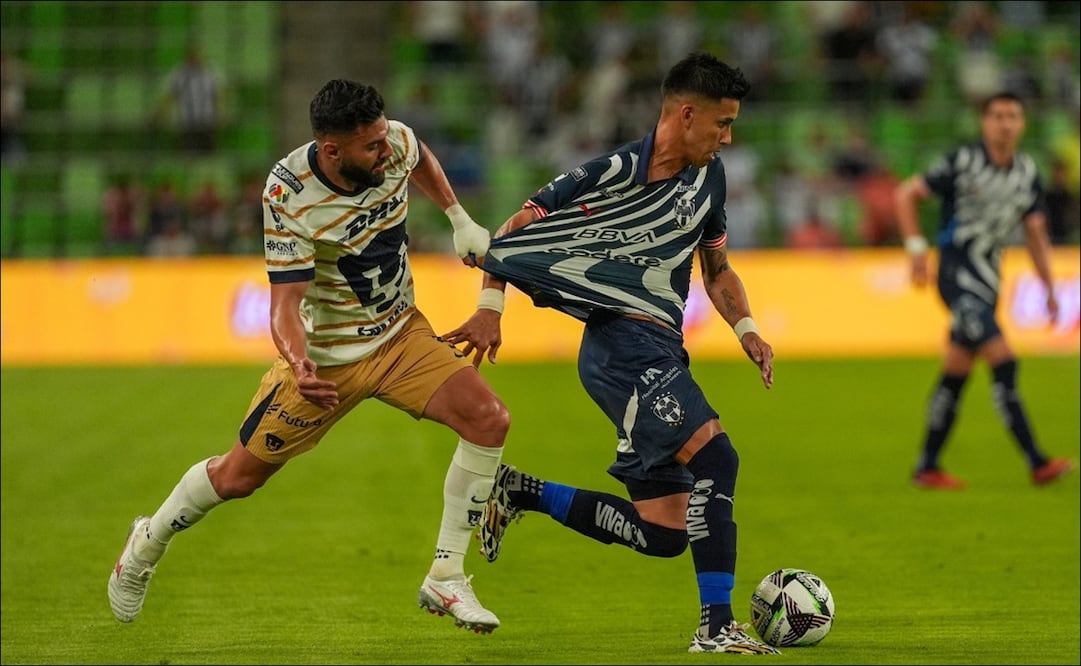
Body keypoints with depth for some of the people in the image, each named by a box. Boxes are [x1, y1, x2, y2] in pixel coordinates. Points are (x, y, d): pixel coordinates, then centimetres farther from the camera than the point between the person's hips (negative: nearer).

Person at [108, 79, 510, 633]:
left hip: (400, 335, 4)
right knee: (239, 474, 3)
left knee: (488, 419, -18)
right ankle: (148, 543, 36)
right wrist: (298, 365, -47)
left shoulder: (396, 142, -15)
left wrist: (460, 219, 8)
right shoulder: (289, 193, -29)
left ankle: (446, 579, -5)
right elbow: (286, 301, -29)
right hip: (324, 354, -4)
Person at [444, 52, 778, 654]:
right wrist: (490, 307, -14)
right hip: (622, 343, -9)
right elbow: (517, 229, -4)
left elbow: (717, 268, 24)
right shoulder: (612, 174, -10)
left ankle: (518, 492, 24)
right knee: (716, 457, -27)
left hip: (663, 355, 9)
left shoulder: (708, 177, 12)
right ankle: (717, 628, -24)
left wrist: (746, 328, 6)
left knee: (662, 535, 7)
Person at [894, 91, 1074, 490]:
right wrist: (916, 248, -10)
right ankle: (1037, 463, -20)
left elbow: (1035, 232, 16)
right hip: (957, 274, -6)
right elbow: (906, 194, -3)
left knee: (955, 376, 10)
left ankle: (927, 468, 17)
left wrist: (1049, 289, 12)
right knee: (1004, 363, -18)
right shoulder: (962, 162, -9)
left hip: (988, 280, 6)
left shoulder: (1027, 172, 9)